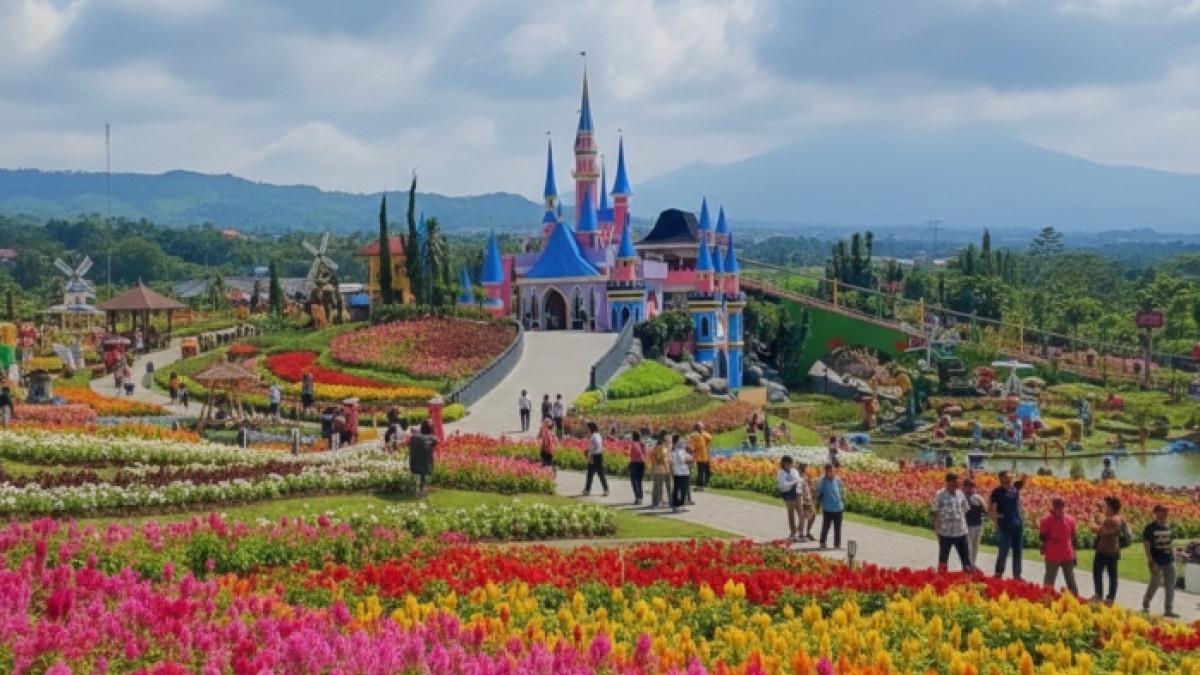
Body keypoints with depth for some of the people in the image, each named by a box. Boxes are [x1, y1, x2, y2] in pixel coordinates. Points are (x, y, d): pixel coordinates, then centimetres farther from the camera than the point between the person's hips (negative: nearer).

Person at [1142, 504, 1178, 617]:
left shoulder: (1168, 526, 9)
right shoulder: (1150, 527, -8)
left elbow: (1171, 543, 17)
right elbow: (1146, 544, -10)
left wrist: (1174, 556, 12)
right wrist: (1150, 559, -17)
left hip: (1169, 560, 6)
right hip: (1157, 561, -6)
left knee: (1170, 585, 4)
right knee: (1155, 584, -2)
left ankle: (1168, 610, 10)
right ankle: (1145, 606, 18)